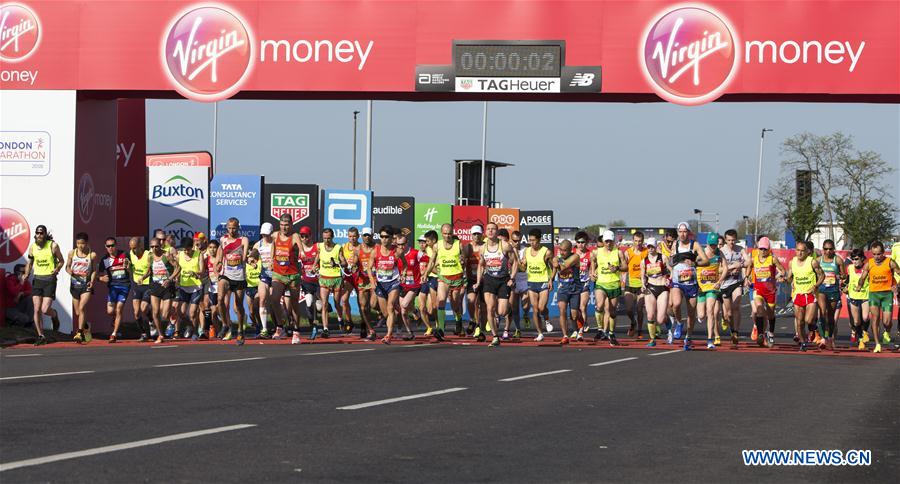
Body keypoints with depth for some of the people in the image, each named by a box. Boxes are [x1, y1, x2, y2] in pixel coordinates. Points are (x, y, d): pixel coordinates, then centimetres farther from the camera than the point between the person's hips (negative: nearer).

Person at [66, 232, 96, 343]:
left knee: (81, 308, -19)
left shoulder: (92, 255, -3)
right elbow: (67, 266, 11)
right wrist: (70, 271, -11)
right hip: (75, 285, 4)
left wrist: (92, 281, -13)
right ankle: (85, 327, 36)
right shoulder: (72, 253, 3)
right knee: (77, 313, 10)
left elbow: (94, 270, 3)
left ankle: (79, 333, -19)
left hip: (86, 285, -4)